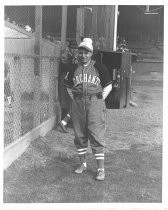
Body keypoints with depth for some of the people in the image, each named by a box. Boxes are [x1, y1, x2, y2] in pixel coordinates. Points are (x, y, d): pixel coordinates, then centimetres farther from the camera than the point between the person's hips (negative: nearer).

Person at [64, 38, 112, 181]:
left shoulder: (99, 67, -3)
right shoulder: (74, 69, 7)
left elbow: (108, 86, 3)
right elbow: (68, 86, 22)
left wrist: (100, 99, -3)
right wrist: (74, 99, 12)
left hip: (95, 103, -4)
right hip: (77, 104, 4)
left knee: (97, 137, -6)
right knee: (79, 135, 11)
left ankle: (101, 169, 1)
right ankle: (83, 164, 27)